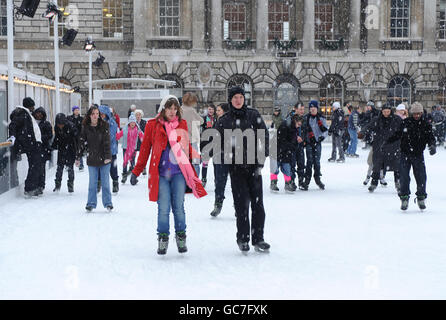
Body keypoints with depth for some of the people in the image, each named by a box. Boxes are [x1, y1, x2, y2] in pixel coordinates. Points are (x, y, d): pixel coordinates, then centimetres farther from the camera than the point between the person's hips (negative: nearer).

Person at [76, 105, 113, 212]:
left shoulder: (104, 125, -3)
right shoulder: (86, 127, 3)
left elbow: (107, 142, -8)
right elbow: (82, 143, 8)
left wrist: (107, 156, -16)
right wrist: (78, 157, 7)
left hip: (104, 159, -2)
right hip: (92, 159, 2)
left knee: (105, 182, 4)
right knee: (92, 183, 6)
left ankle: (108, 203, 14)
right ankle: (91, 204, 14)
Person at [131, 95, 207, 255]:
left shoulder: (182, 124, 9)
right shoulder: (153, 125, 4)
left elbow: (187, 147, 19)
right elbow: (145, 149, 8)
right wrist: (136, 172, 8)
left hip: (179, 172, 1)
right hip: (160, 173, -1)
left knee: (178, 207, 1)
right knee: (164, 208, -5)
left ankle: (181, 238, 15)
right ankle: (163, 239, 7)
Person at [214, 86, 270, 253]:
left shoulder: (254, 115, 5)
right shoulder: (224, 120, 4)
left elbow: (264, 136, 4)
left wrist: (262, 158, -3)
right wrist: (226, 157, -6)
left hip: (254, 165, 1)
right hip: (236, 167, -1)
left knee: (257, 203, 0)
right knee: (242, 203, -4)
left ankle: (258, 239, 8)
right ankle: (242, 239, 8)